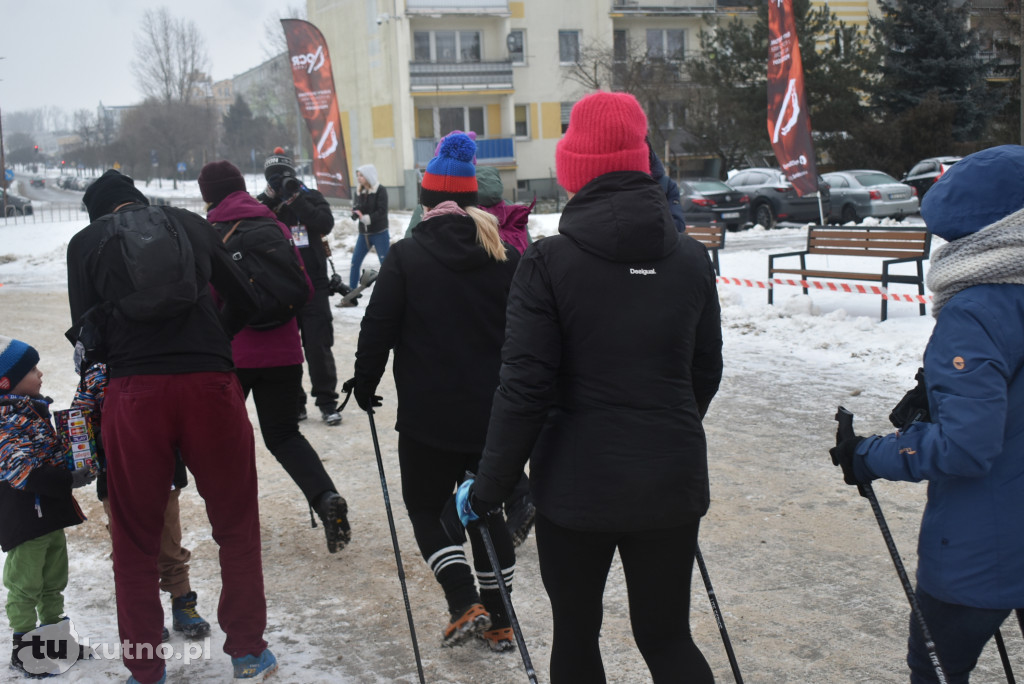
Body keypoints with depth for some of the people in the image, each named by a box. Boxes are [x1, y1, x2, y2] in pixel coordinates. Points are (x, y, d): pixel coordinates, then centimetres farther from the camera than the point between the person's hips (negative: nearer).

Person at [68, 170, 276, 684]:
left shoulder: (85, 242, 13)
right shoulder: (190, 225, 16)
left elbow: (88, 332, 6)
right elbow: (244, 301, 18)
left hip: (133, 391, 0)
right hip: (210, 384, 1)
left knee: (136, 537, 13)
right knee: (236, 524, 15)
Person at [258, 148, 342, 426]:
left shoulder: (311, 197, 3)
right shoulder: (262, 203, 7)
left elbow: (325, 224, -15)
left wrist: (294, 198, -16)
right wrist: (271, 200, -18)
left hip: (313, 286, -2)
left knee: (319, 346, -1)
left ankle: (326, 402, 8)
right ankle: (294, 403, 17)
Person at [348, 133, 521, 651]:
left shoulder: (406, 256, -8)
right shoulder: (505, 256, 2)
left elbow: (377, 329, -7)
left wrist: (364, 385, 8)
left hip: (428, 416, -4)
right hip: (494, 413, 4)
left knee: (425, 508, 14)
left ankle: (465, 604, 0)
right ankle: (497, 621, 22)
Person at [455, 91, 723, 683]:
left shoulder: (548, 263, -13)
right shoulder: (692, 259, 1)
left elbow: (525, 388, -14)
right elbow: (706, 372, 11)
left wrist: (490, 489, -4)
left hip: (579, 484, -3)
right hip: (672, 484, 3)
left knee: (576, 634, 17)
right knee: (668, 635, 17)